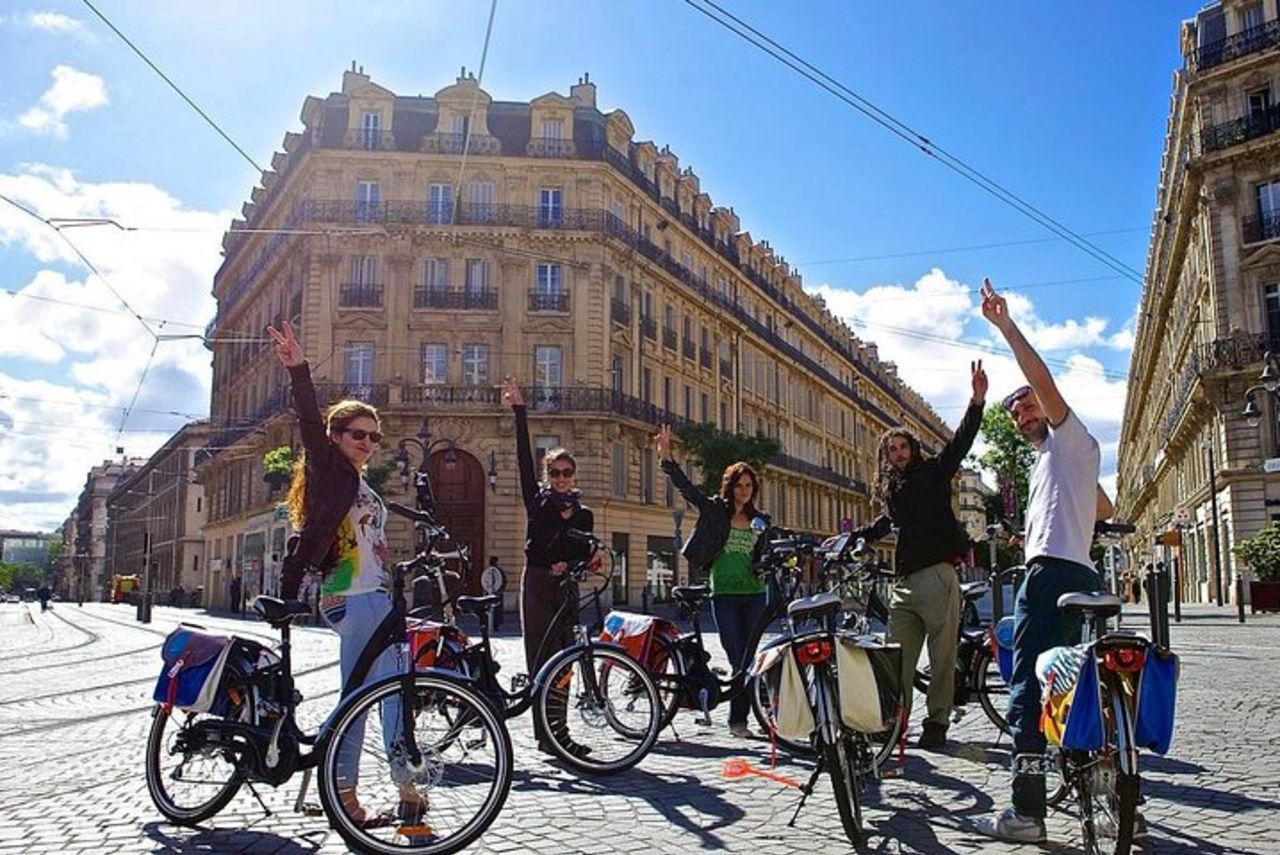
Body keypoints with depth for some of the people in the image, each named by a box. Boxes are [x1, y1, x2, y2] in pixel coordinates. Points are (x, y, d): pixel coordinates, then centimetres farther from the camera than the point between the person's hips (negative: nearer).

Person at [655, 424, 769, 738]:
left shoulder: (759, 520, 13)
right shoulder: (714, 510, 2)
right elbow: (686, 487, -8)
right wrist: (666, 457, -18)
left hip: (753, 594, 3)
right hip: (724, 594, -3)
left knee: (749, 658, 2)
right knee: (737, 658, -8)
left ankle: (739, 718, 11)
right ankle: (737, 718, 2)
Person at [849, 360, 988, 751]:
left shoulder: (932, 473, 6)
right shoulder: (890, 490, 21)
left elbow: (960, 441, -8)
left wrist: (977, 401, -22)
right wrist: (853, 537, 33)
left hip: (937, 578, -5)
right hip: (903, 583, 5)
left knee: (942, 657, -2)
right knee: (896, 659, 3)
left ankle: (937, 723, 6)